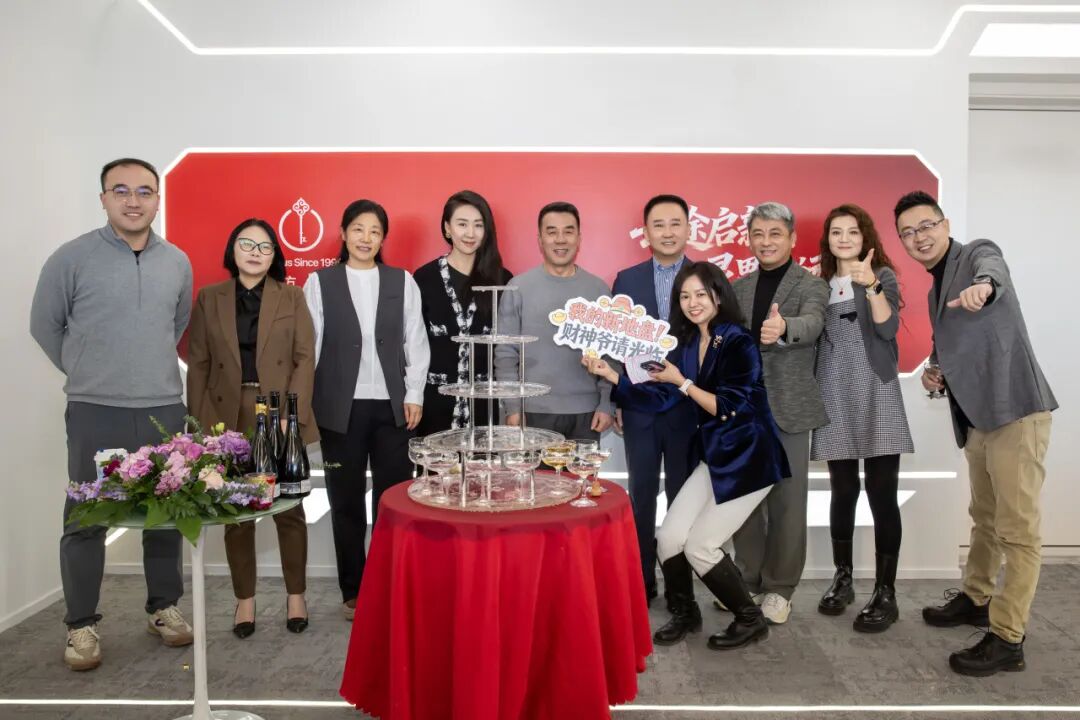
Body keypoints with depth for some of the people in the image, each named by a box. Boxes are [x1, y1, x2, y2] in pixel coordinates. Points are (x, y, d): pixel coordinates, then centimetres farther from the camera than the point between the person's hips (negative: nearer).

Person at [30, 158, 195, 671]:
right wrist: (86, 373, 10)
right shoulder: (71, 258, -5)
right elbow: (45, 326, 5)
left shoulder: (177, 262, 7)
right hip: (95, 412, -3)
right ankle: (82, 624, 17)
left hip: (164, 409, 3)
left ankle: (164, 608, 25)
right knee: (86, 519, 3)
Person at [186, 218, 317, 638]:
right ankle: (244, 599, 20)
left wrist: (292, 412, -12)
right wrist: (200, 421, -2)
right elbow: (198, 364, 6)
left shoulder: (292, 297, 5)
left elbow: (305, 357, -1)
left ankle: (296, 595, 20)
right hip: (228, 418, 1)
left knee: (289, 508, 5)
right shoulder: (209, 299, 8)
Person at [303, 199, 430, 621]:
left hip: (392, 406, 1)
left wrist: (414, 395, 0)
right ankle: (353, 591, 22)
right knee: (346, 501, 8)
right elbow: (310, 345, 2)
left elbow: (415, 341, 6)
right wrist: (303, 403, -1)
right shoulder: (319, 282, 4)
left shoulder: (402, 282, 7)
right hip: (341, 408, 0)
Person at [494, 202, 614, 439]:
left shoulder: (598, 289, 5)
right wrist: (512, 407, -6)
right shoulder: (519, 288, -1)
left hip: (586, 412, 2)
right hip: (534, 411, -2)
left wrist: (606, 404, 0)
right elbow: (505, 354, -2)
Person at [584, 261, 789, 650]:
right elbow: (659, 398, 4)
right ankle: (684, 613, 24)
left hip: (748, 458, -6)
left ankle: (750, 619, 15)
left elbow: (729, 409, -20)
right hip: (712, 456, 6)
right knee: (669, 538, -1)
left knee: (700, 546, -7)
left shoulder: (739, 344, -15)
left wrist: (681, 382, -22)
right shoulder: (686, 343, 4)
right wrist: (611, 375, -4)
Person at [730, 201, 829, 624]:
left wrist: (783, 328, -47)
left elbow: (812, 325, -24)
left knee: (787, 501, 3)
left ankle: (779, 588, 16)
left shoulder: (812, 285, -3)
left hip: (789, 409, -4)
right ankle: (747, 579, 24)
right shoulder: (737, 288, 11)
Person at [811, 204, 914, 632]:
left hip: (876, 397, -3)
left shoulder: (882, 276, 4)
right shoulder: (821, 286, 13)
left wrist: (871, 285, -22)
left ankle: (885, 593, 3)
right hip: (835, 400, 3)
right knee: (843, 491, 8)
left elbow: (888, 329, -12)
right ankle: (842, 579, 21)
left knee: (881, 494, -4)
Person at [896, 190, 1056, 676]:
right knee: (984, 518, 22)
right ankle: (976, 599, 38)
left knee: (1018, 530, -4)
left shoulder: (978, 253, -7)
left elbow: (992, 272, -32)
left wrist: (981, 286, -56)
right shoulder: (935, 288, 18)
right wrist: (936, 374, 8)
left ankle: (1007, 639, 2)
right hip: (977, 416, 9)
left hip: (1015, 410, -9)